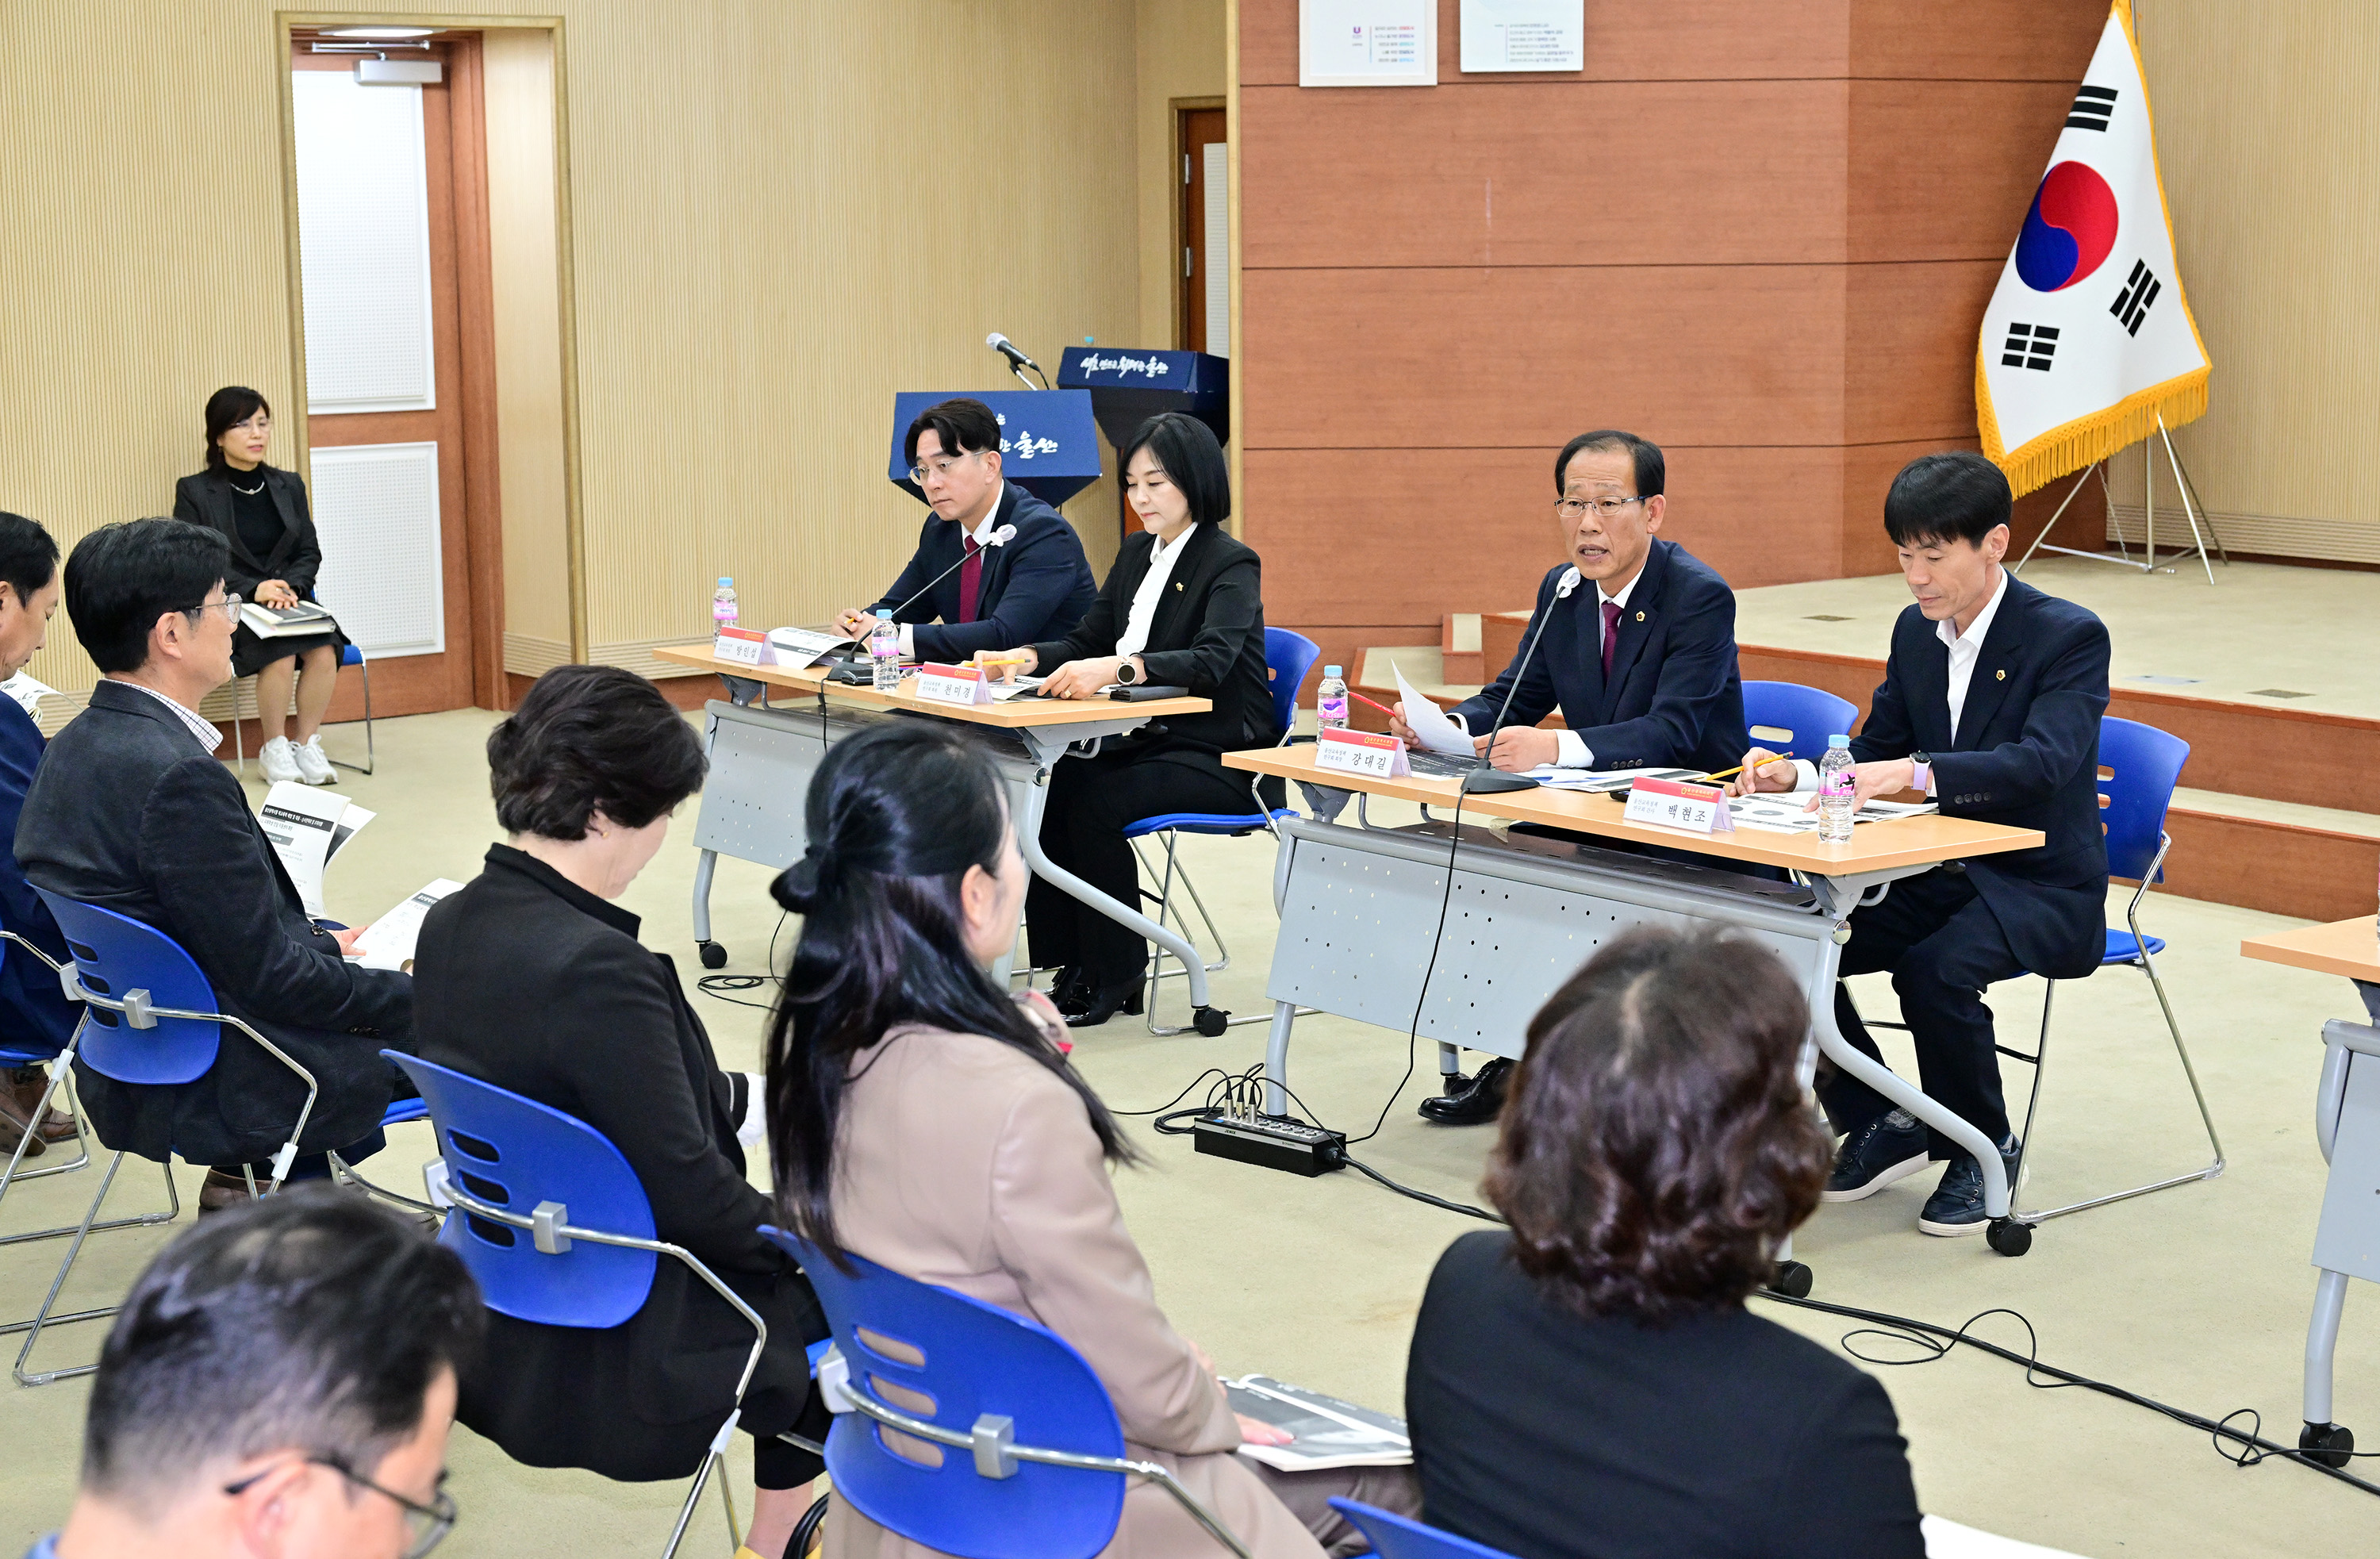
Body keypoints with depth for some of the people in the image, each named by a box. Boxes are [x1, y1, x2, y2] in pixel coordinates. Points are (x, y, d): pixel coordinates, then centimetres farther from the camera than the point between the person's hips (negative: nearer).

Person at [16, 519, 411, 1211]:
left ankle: (247, 1183, 27)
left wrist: (318, 943, 14)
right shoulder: (178, 777, -27)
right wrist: (410, 994, -10)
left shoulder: (75, 747, 2)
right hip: (211, 1092, -9)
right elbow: (269, 978, -22)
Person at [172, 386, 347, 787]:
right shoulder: (195, 492, 1)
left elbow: (310, 553, 13)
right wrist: (251, 590, -20)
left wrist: (290, 586, -10)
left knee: (324, 651, -28)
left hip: (290, 600, 4)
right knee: (281, 655, -32)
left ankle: (308, 744, -11)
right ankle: (275, 749, -12)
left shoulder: (288, 486, 14)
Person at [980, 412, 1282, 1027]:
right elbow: (1088, 641, 15)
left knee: (1095, 801, -28)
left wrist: (1116, 667, -43)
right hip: (1151, 738, 7)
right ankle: (1071, 965, -13)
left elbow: (1211, 659, -28)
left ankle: (1115, 977, -12)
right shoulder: (1137, 554, 13)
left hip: (1221, 758, -7)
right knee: (1053, 786, -20)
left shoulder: (1231, 565, -11)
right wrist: (1028, 658, -8)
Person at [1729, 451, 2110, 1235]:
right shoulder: (1915, 631, 7)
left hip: (2041, 887, -7)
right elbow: (1873, 755, 12)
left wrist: (1916, 772, -44)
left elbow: (2041, 763, -30)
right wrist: (1794, 774, -10)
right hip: (1938, 874, 7)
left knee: (1935, 968, -34)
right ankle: (1882, 1123, 5)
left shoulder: (2071, 637, -14)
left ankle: (1983, 1150, -7)